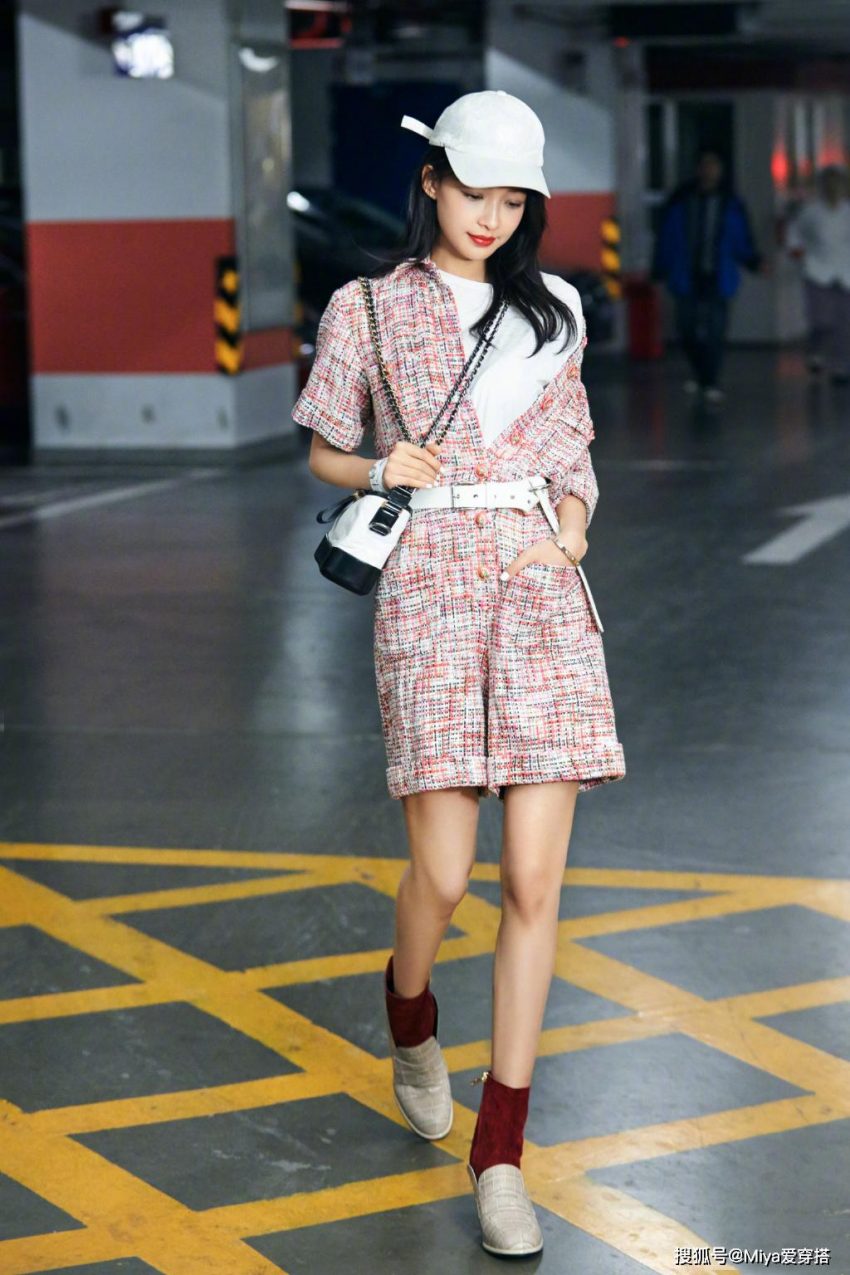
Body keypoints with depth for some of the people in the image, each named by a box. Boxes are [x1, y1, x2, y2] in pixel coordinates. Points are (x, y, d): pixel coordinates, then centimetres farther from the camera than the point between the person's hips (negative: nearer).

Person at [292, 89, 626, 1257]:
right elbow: (325, 455, 12)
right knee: (444, 875, -6)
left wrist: (564, 535, -2)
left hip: (543, 591, 2)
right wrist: (385, 471, -9)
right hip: (429, 588, -2)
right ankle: (410, 1016, 31)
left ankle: (500, 1152, 4)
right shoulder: (368, 310, 5)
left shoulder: (551, 310, 13)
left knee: (536, 880, -4)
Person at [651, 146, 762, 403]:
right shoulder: (680, 201, 2)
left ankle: (709, 382, 3)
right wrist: (659, 271, 4)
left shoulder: (731, 204, 2)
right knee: (687, 329, 4)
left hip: (717, 278, -1)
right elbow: (666, 238, 5)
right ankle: (700, 372, 29)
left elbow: (742, 242, 6)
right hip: (686, 276, 1)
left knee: (714, 331, -5)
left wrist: (752, 261, -11)